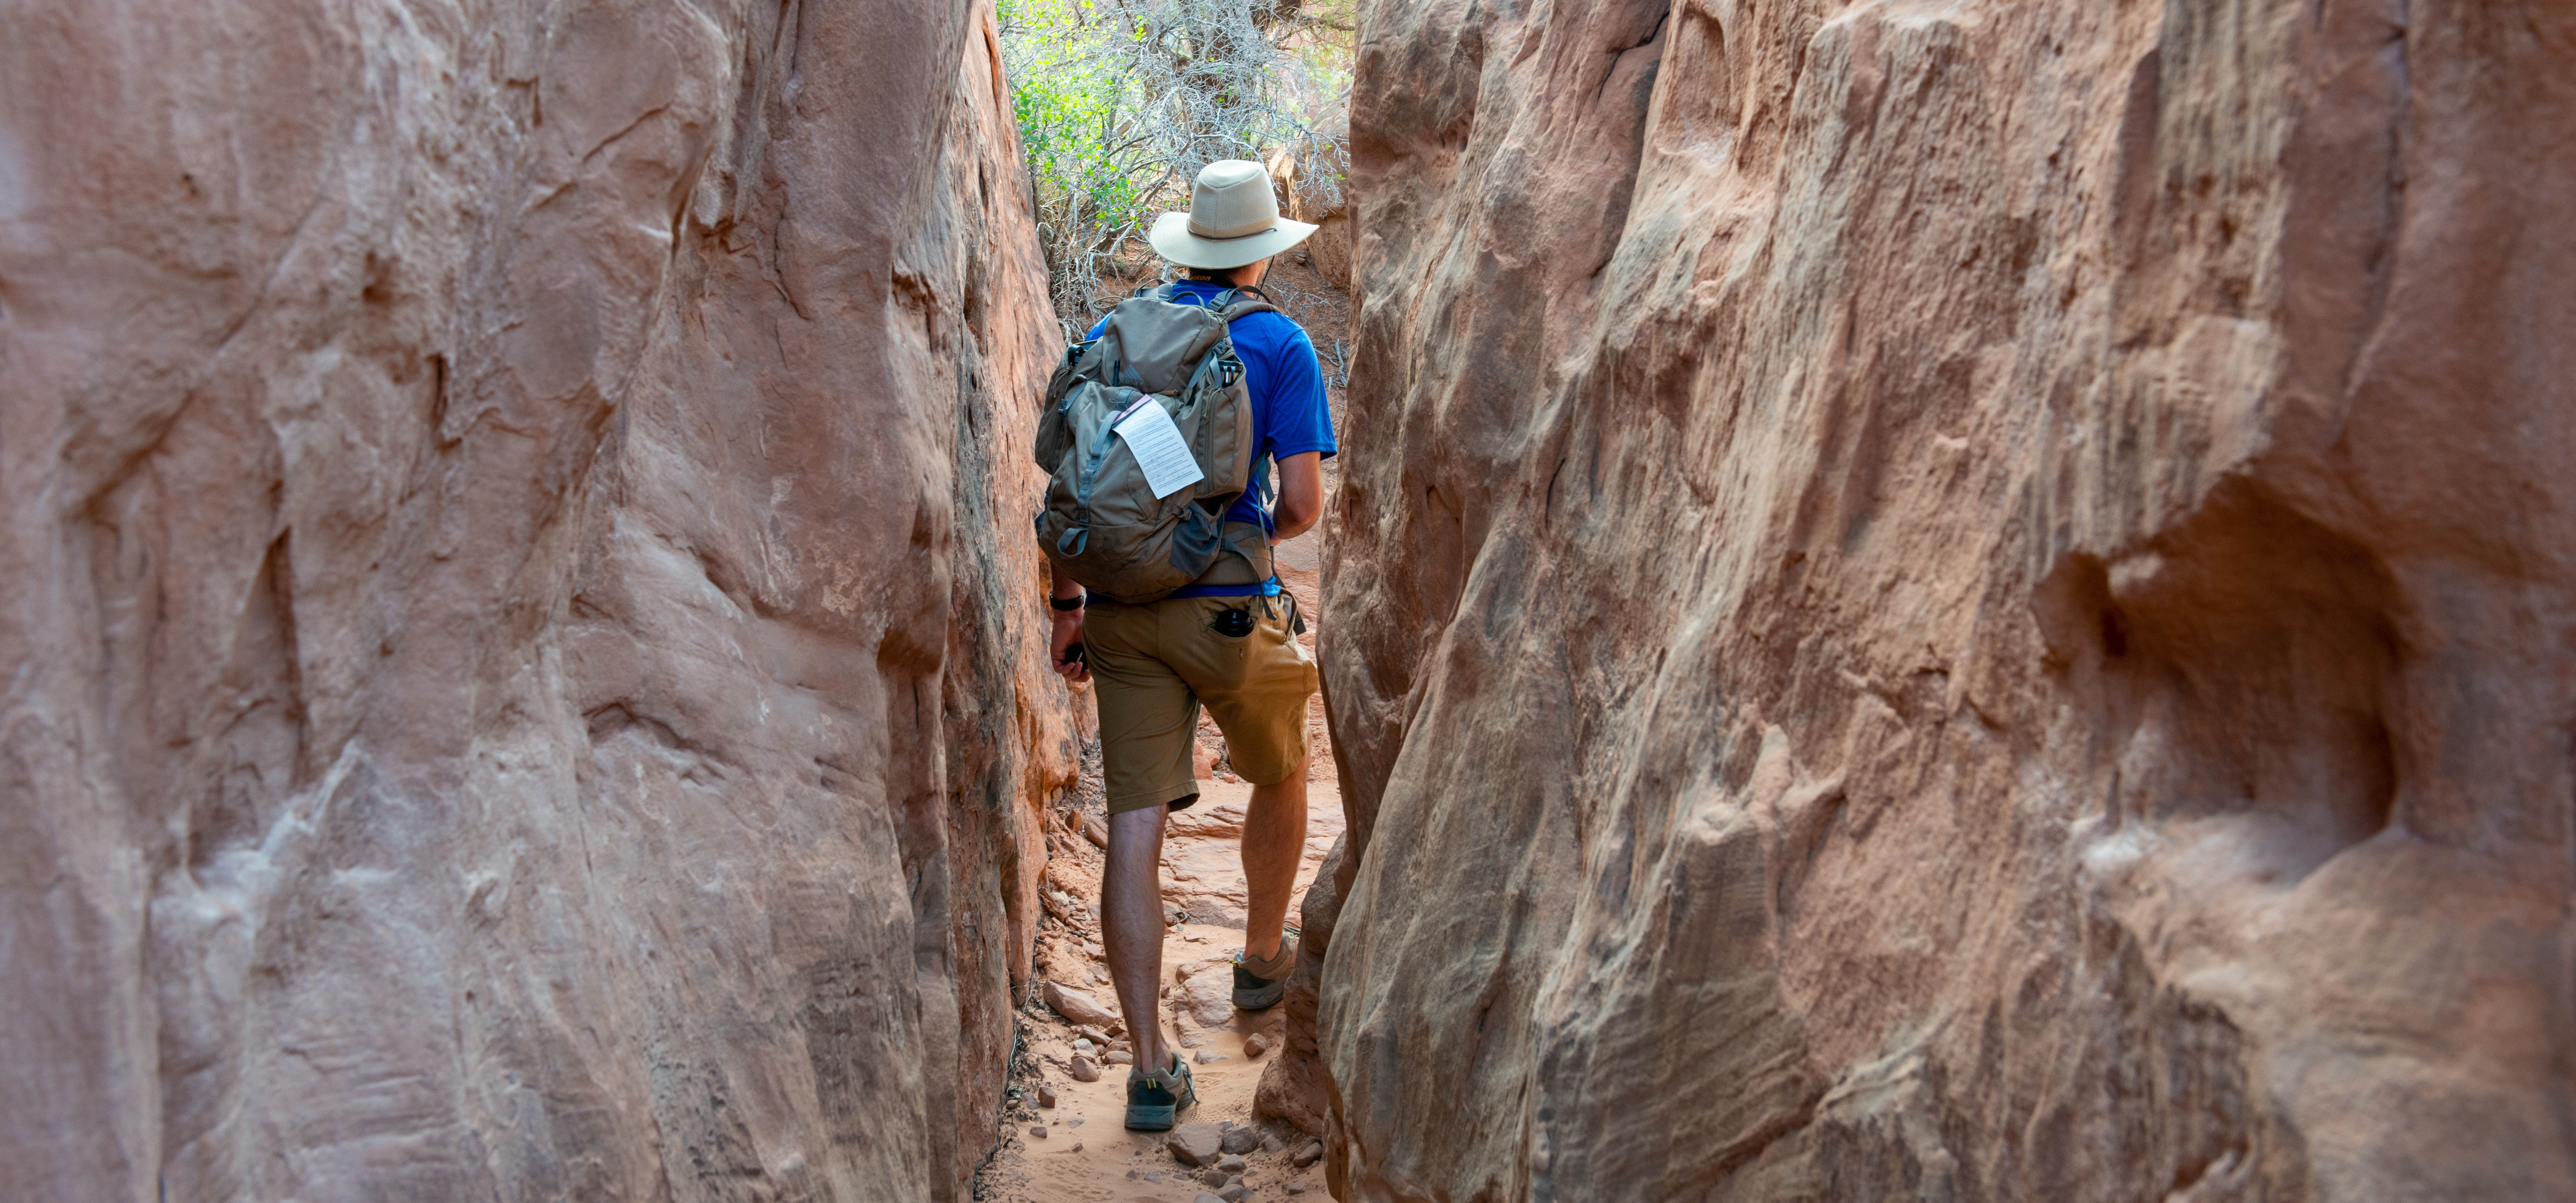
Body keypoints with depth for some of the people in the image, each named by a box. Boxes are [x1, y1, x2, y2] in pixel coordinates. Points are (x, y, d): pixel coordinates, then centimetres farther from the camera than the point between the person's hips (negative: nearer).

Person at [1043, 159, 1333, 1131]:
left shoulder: (1111, 333, 9)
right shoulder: (1280, 345, -3)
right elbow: (1302, 505, -8)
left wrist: (1066, 603, 12)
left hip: (1121, 609, 3)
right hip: (1229, 607, -3)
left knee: (1135, 827, 1)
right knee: (1279, 778, 25)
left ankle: (1150, 1069, 1)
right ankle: (1263, 960, 43)